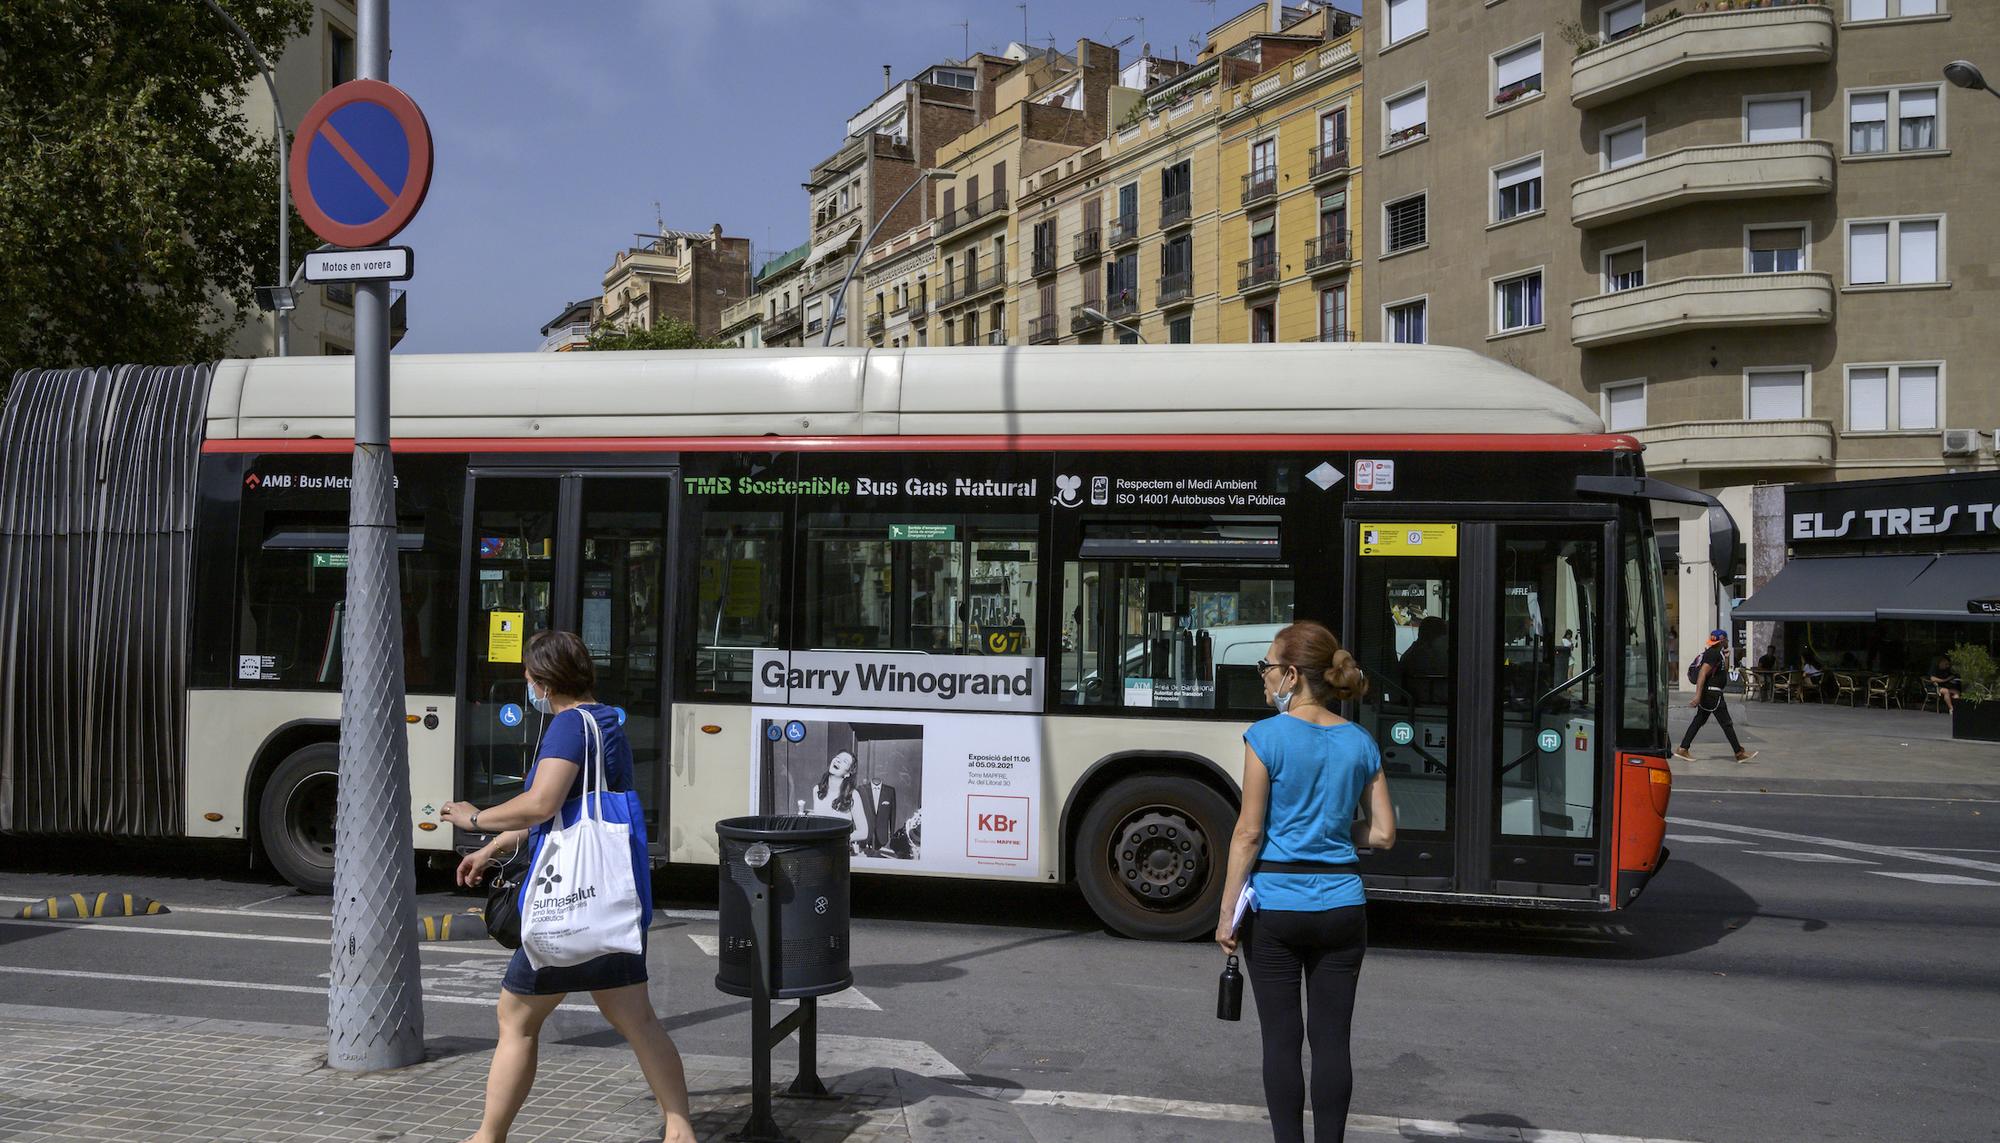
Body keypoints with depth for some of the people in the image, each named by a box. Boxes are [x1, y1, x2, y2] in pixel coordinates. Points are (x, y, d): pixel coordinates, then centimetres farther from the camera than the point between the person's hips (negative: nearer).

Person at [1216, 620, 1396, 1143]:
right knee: (1332, 1037, 8)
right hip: (1341, 906, 4)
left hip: (1276, 906, -3)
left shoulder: (1267, 737, -10)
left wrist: (1227, 913, -5)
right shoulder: (1361, 744, 3)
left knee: (1282, 1038, 5)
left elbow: (1249, 832, -10)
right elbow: (1383, 834, 5)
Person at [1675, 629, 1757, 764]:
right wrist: (1698, 696, -29)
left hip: (1708, 693, 10)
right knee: (1727, 723, -3)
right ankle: (1740, 753, 3)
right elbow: (1702, 674, -23)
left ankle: (1682, 749, 8)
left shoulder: (1718, 653, 16)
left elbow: (1724, 672, 24)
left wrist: (1726, 657, 11)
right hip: (1712, 693, -10)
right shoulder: (1713, 654, -16)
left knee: (1698, 721, 9)